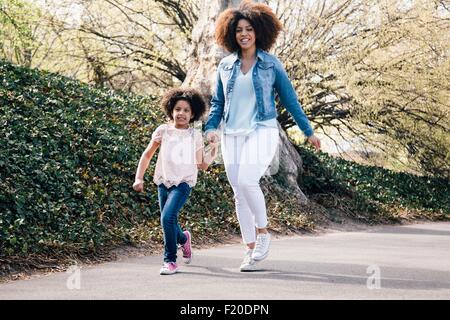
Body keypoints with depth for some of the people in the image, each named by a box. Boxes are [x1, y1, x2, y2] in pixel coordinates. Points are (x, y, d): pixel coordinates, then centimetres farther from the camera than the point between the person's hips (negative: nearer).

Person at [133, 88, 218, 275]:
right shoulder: (163, 131, 3)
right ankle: (183, 238, 47)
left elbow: (202, 165, 8)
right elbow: (147, 155, 9)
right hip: (164, 181, 3)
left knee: (167, 218, -22)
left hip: (183, 183, -3)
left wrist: (214, 148, -1)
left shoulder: (195, 135, 4)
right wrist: (139, 178, 2)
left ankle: (170, 260, -10)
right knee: (169, 224, 11)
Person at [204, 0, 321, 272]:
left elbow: (290, 99, 6)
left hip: (262, 132, -4)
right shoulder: (226, 66, 10)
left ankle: (263, 231, -2)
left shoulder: (271, 64, 2)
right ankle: (251, 251, 11)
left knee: (247, 181, -24)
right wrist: (211, 127, -2)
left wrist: (309, 131, 7)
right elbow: (218, 102, 15)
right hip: (232, 135, 4)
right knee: (240, 193, 2)